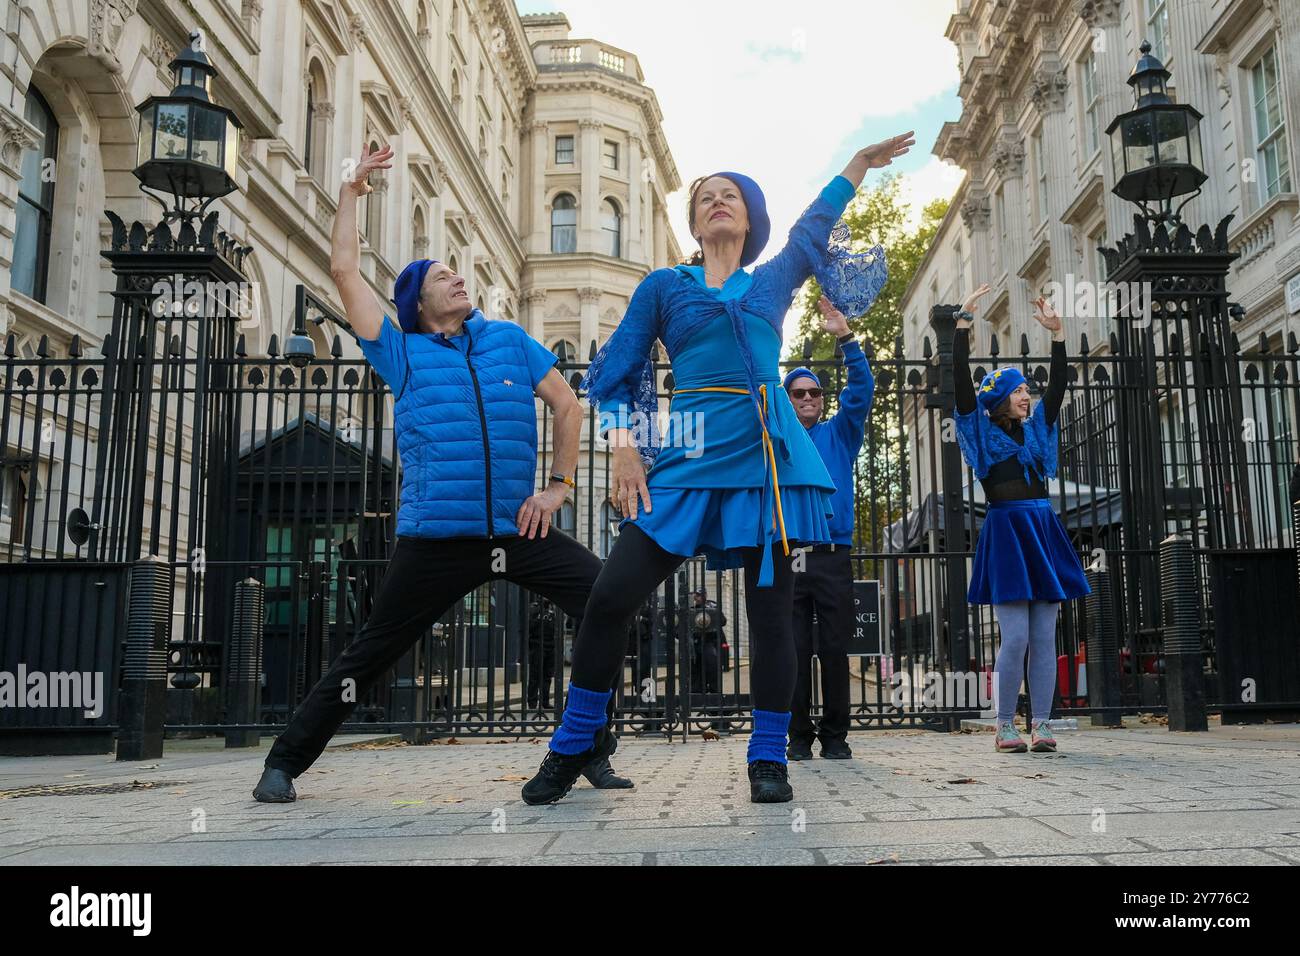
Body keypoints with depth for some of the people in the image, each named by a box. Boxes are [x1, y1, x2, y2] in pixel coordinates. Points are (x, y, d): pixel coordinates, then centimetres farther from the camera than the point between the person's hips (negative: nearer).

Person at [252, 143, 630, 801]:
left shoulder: (510, 340, 14)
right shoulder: (402, 354, 9)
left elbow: (568, 405, 16)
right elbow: (344, 271, 6)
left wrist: (560, 486, 6)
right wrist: (351, 192, 13)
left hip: (519, 531, 2)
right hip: (435, 540, -1)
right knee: (367, 658, 5)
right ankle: (284, 761, 23)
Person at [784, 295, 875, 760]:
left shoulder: (839, 434, 12)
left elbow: (862, 388, 2)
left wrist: (845, 337, -9)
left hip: (832, 556, 0)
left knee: (835, 649, 0)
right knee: (795, 651, 1)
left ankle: (835, 736, 9)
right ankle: (800, 736, 9)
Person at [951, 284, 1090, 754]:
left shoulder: (1034, 430, 17)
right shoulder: (982, 432, 3)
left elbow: (1058, 385, 18)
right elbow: (961, 378, -5)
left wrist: (1057, 332, 15)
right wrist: (964, 322, -6)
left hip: (1042, 530, 5)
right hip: (1006, 531, -5)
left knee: (1045, 637, 1)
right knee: (1015, 637, -10)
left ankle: (1040, 725, 5)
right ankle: (1005, 726, -1)